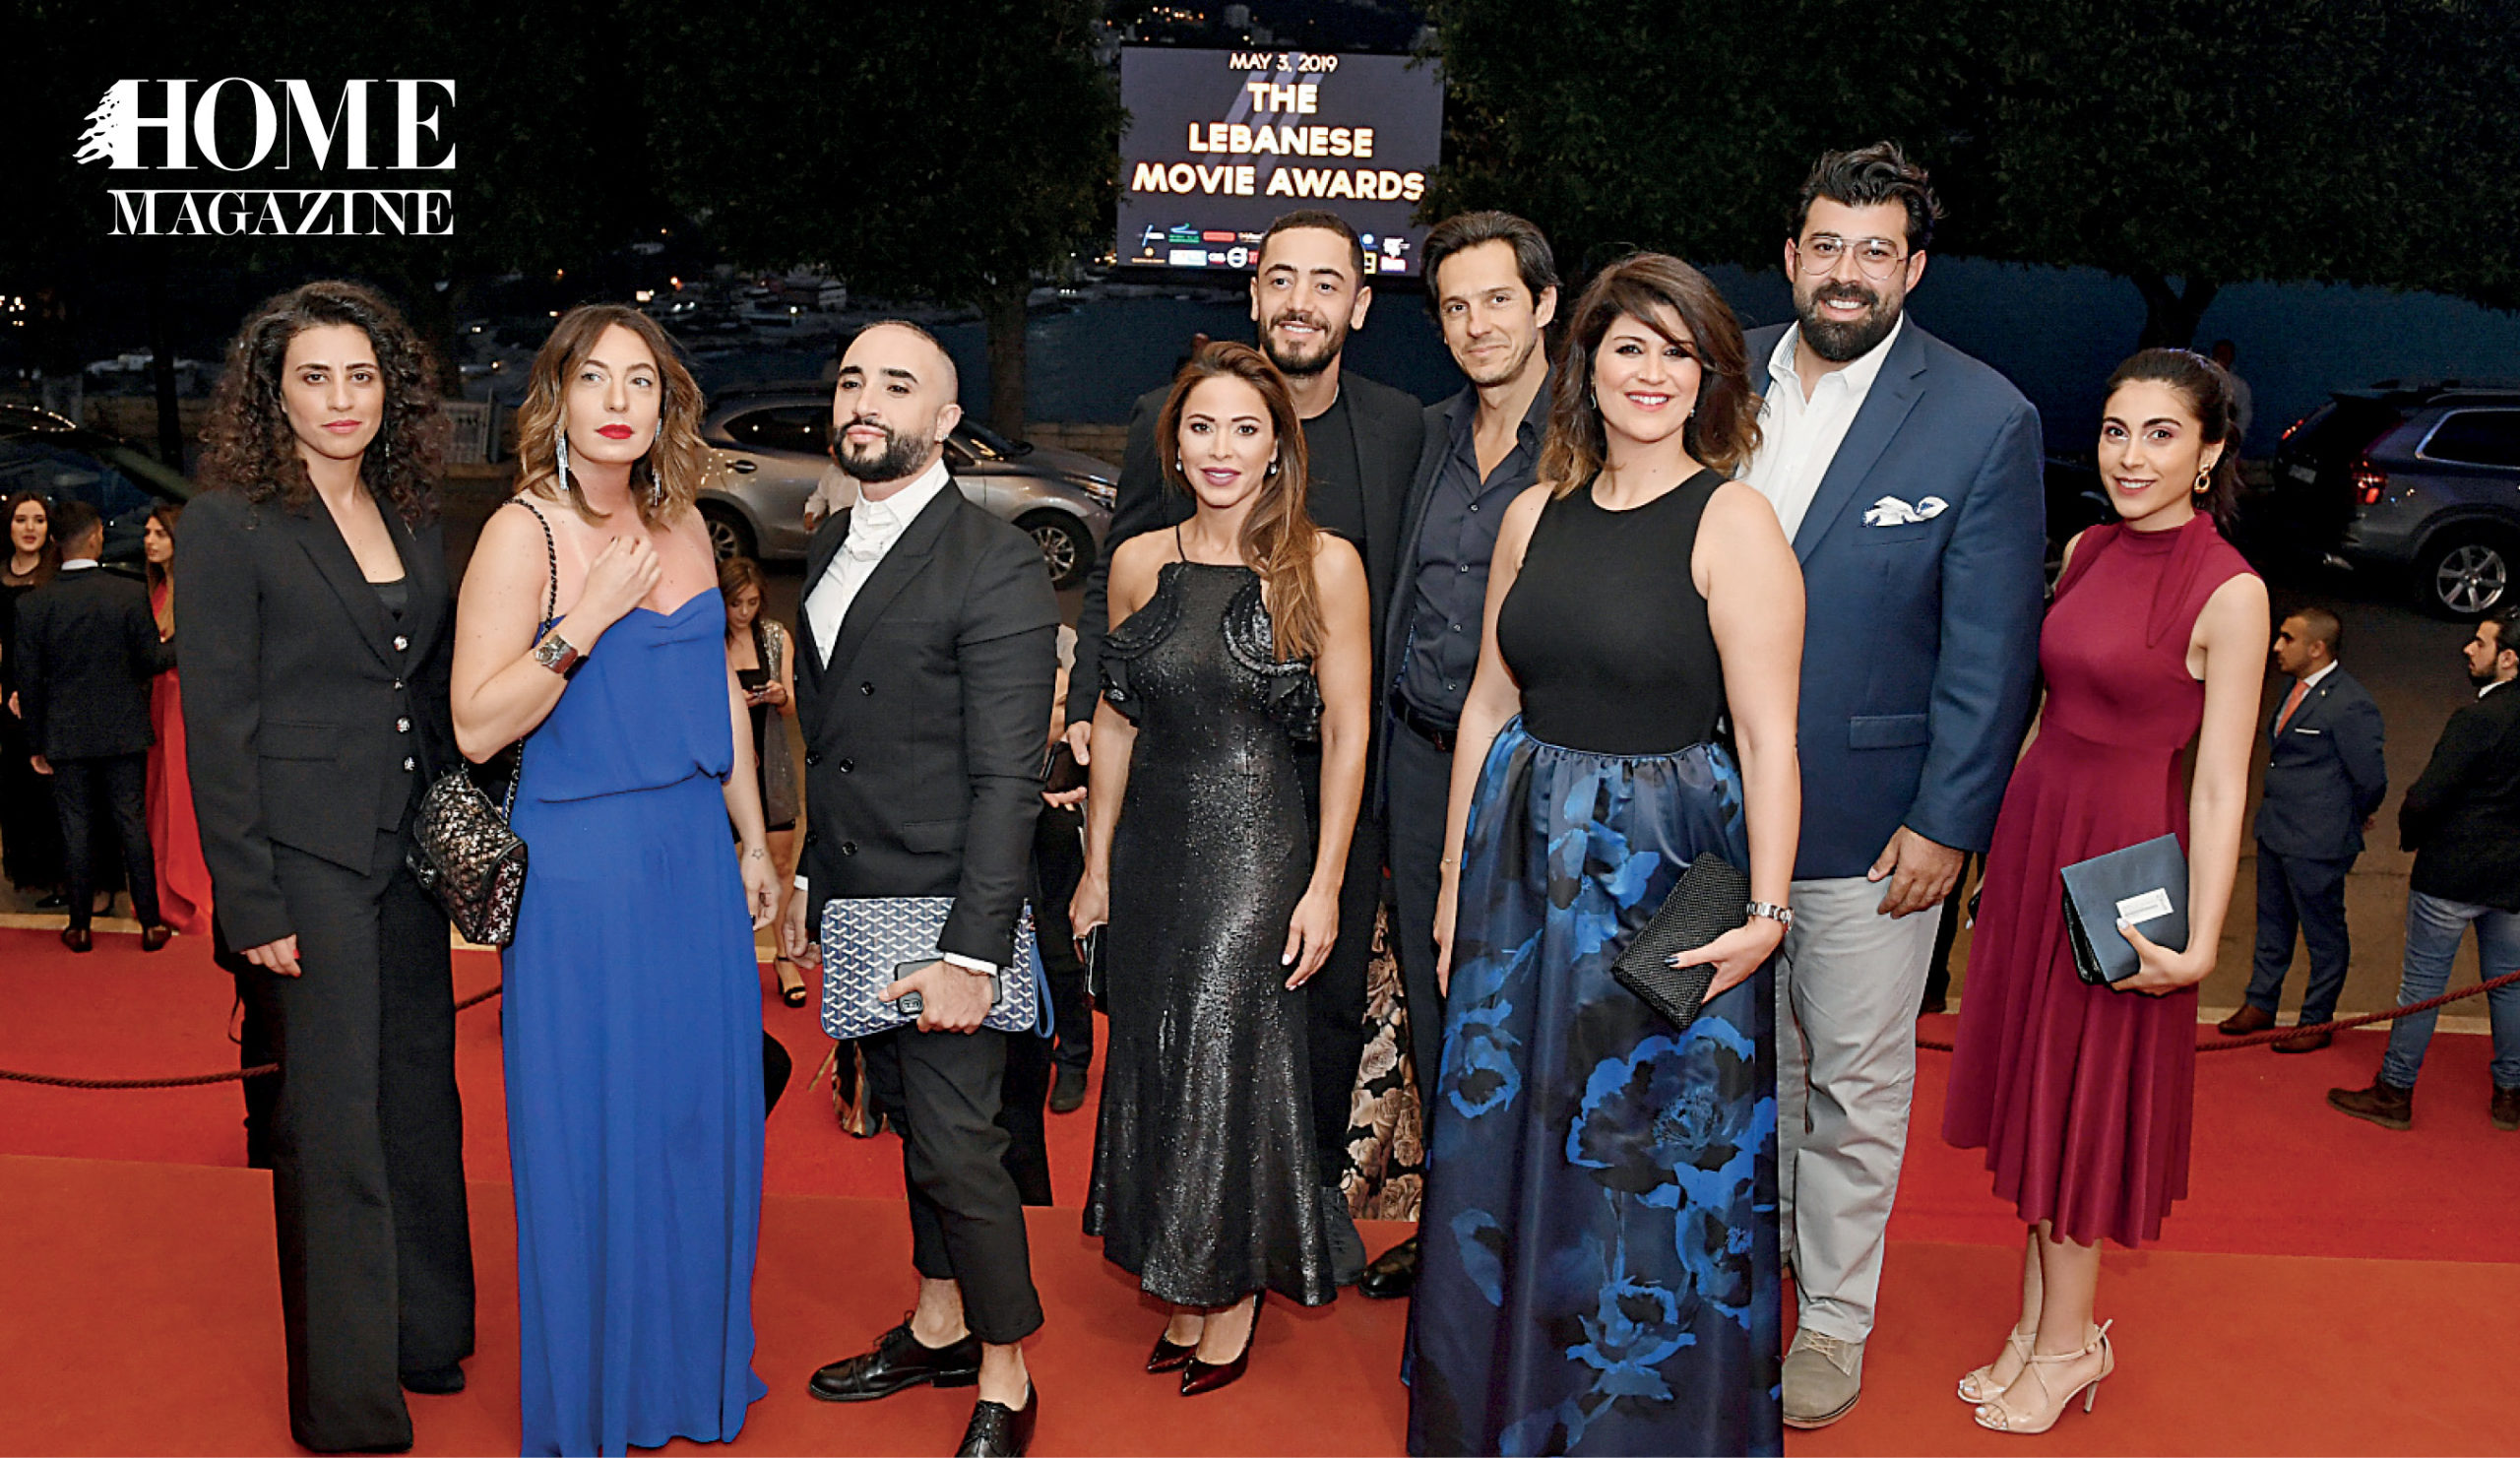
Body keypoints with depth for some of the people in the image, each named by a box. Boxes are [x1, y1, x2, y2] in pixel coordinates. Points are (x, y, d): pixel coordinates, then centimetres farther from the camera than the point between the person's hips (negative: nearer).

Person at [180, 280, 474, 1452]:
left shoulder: (415, 521, 10)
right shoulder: (230, 523, -7)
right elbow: (216, 727, -10)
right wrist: (250, 905, -13)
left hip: (411, 855, 6)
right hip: (305, 862, -6)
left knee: (420, 1101, 15)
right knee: (333, 1128, 3)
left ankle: (426, 1334, 33)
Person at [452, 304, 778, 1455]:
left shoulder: (683, 525, 7)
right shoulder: (523, 533, -10)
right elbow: (477, 726, -15)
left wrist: (752, 839, 16)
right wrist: (586, 619, -22)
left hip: (693, 852, 6)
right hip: (581, 864, -5)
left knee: (700, 1108, 12)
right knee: (593, 1128, 5)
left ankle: (694, 1362, 31)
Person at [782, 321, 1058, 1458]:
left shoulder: (997, 569, -16)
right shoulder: (830, 545, 9)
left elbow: (1007, 780, -19)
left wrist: (970, 952, -21)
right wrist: (810, 876, 15)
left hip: (940, 914, -7)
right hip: (854, 901, 7)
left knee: (958, 1149, 0)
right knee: (912, 1120, 20)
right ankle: (941, 1328, 37)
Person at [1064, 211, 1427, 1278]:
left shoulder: (1400, 428, 2)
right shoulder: (1168, 419, -3)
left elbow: (1407, 595, 7)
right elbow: (1113, 583, 3)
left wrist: (1397, 745, 1)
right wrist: (1091, 709, -9)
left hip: (1342, 767, 2)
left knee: (1333, 993, 14)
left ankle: (1316, 1184, 35)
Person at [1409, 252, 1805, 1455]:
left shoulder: (1733, 522, -9)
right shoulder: (1536, 514, 6)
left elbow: (1768, 739, -14)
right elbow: (1489, 702, 9)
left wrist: (1766, 914, -19)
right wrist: (1455, 876, 9)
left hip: (1665, 875, -5)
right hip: (1528, 860, 5)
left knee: (1654, 1164, 7)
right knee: (1508, 1132, 15)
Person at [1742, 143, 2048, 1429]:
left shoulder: (1984, 419, -9)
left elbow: (1990, 643, -8)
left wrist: (1946, 822, -10)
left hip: (1868, 819, -3)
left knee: (1855, 1081, 10)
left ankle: (1834, 1319, 28)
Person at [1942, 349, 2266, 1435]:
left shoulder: (2230, 593, -15)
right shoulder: (2087, 550, 5)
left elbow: (2220, 783, -16)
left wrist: (2199, 942, -19)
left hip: (2123, 856, -7)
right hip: (2034, 829, 7)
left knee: (2085, 1094, 5)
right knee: (2033, 1077, 14)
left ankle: (2068, 1342, 24)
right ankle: (2038, 1320, 29)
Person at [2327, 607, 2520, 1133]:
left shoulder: (2477, 719, -21)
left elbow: (2426, 797, -20)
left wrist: (2410, 835, -1)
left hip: (2451, 872, -7)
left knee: (2422, 983, 3)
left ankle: (2394, 1092, 12)